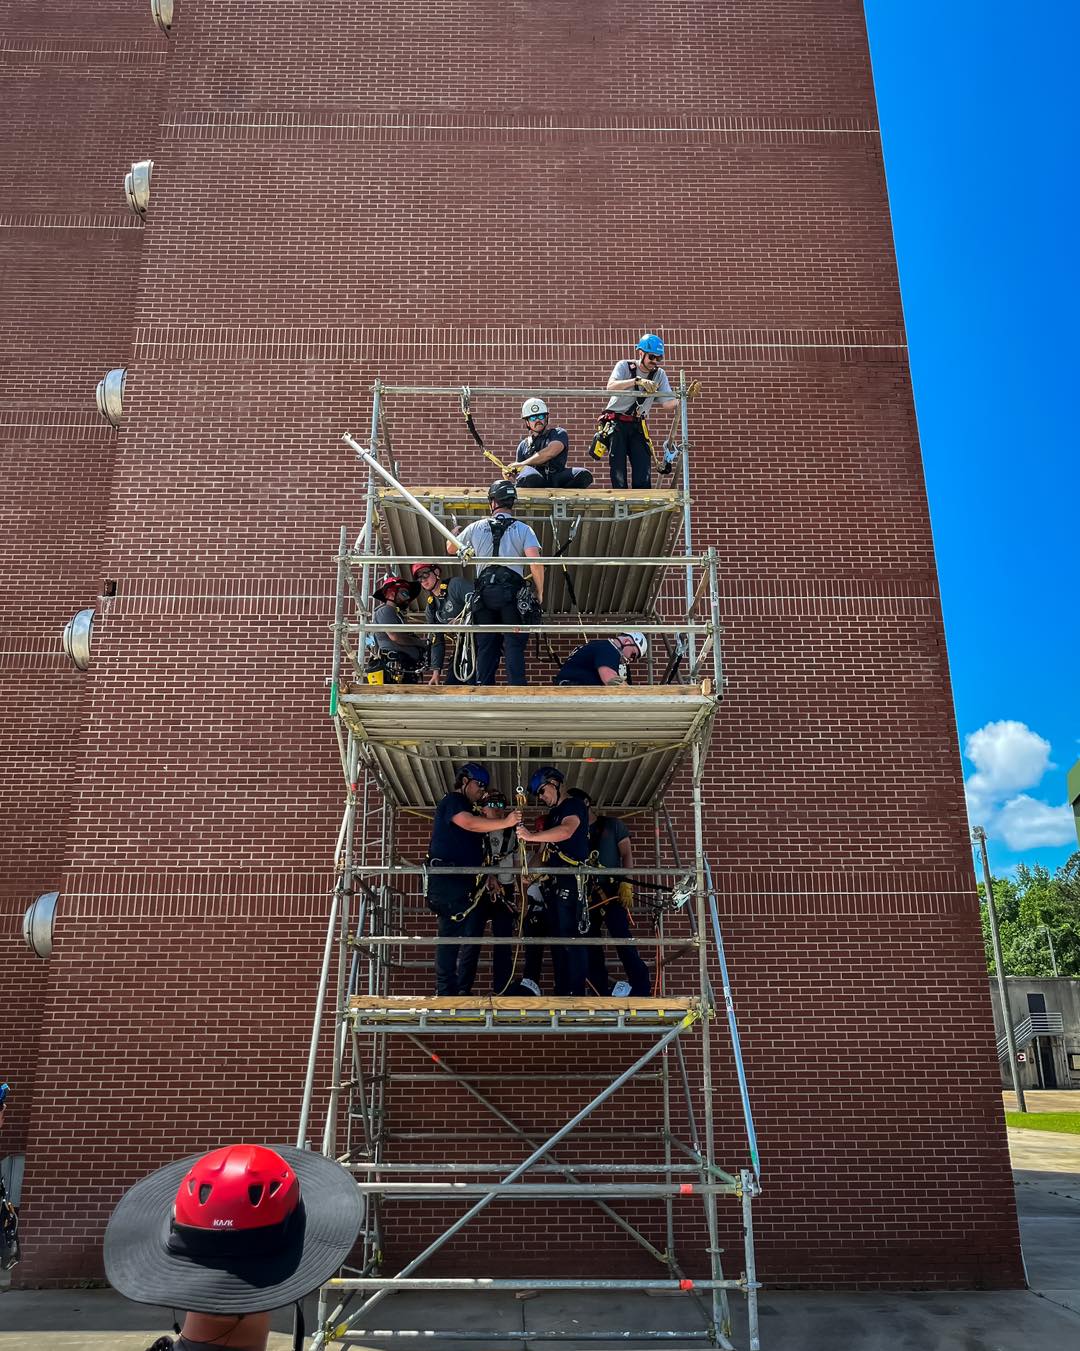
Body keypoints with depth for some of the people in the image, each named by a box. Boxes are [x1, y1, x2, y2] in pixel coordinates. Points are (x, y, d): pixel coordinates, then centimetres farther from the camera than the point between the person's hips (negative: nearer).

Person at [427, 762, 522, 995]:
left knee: (471, 937, 7)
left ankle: (463, 992, 9)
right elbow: (469, 823, -23)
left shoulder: (467, 808, 26)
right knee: (451, 935, -10)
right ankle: (446, 992, -9)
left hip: (468, 884, 10)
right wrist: (505, 822, -28)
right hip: (449, 882, -10)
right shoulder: (452, 801, -3)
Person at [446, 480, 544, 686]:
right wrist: (540, 593, 0)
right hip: (512, 594, -2)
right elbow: (536, 562, -12)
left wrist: (455, 534, 47)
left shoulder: (476, 527, 10)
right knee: (514, 646, -2)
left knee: (486, 646, 9)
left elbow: (451, 548, 25)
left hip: (484, 593, 3)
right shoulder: (523, 529, 2)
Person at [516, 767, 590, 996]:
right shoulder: (552, 816, 24)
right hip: (554, 883, 9)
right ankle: (561, 992, 12)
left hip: (571, 880, -9)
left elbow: (566, 831, -24)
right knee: (557, 938, 9)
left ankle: (576, 993, -13)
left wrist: (532, 836, -30)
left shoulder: (573, 806, -3)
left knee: (570, 938, -13)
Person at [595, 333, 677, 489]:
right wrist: (637, 381, -37)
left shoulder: (659, 374, 4)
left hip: (637, 426, 3)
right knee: (618, 474, -6)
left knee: (644, 475, -4)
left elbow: (667, 405, -6)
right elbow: (611, 387, -26)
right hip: (616, 424, -3)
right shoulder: (624, 366, -5)